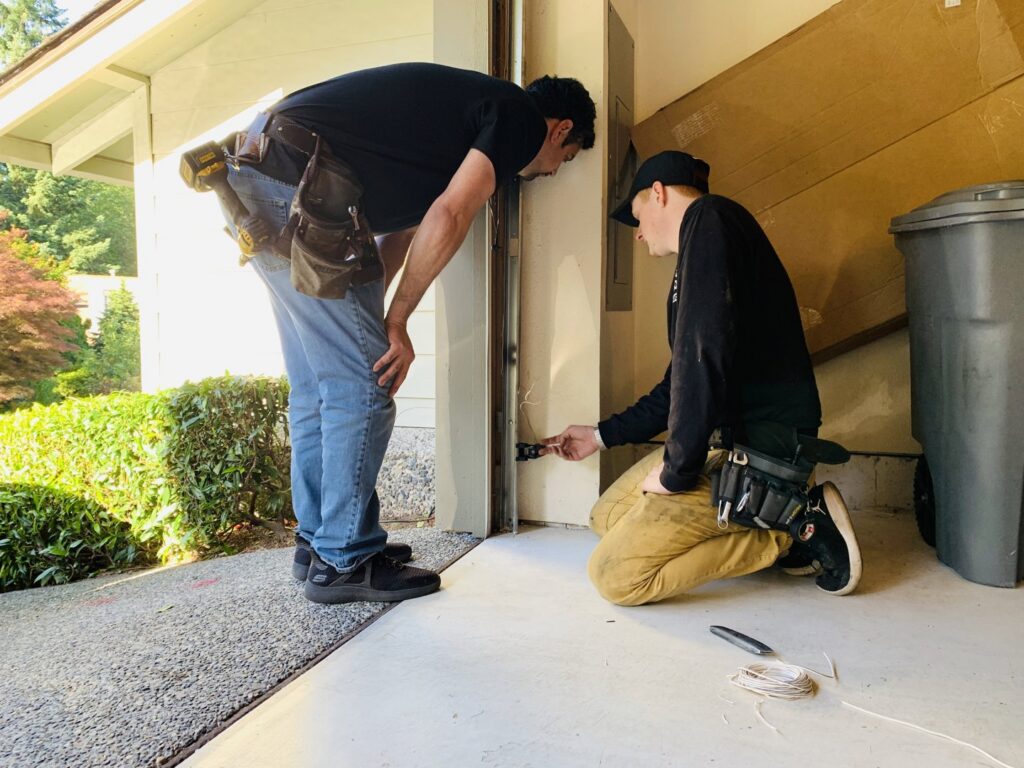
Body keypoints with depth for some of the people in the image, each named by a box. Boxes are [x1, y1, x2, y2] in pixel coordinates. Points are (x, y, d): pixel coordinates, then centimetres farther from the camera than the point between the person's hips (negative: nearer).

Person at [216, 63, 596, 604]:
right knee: (362, 387, -6)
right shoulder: (521, 117, 0)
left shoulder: (472, 107, 27)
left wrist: (373, 318, 14)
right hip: (294, 188, -10)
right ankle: (343, 561, 5)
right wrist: (396, 321, -6)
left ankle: (318, 543, 23)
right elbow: (447, 218, -14)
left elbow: (401, 227, 21)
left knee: (317, 386, 12)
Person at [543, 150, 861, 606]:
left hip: (760, 448, -10)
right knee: (607, 516, 14)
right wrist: (602, 435, 32)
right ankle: (772, 525, 9)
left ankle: (796, 525, -3)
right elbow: (680, 383, 27)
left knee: (614, 576, -12)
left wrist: (677, 470, -15)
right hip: (730, 437, 10)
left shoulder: (709, 217, -10)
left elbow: (705, 352, -24)